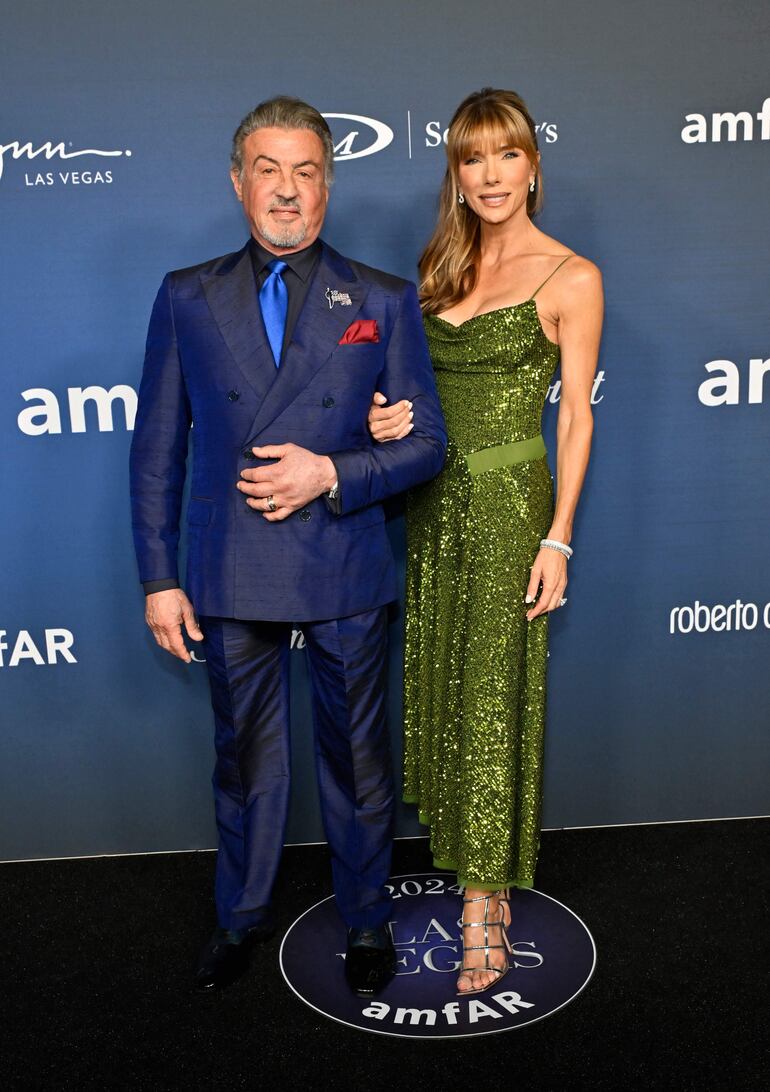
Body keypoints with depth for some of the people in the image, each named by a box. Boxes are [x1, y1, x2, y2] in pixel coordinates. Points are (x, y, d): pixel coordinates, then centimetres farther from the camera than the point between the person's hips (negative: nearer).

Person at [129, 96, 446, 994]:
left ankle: (365, 920, 38)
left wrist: (332, 475, -17)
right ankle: (241, 916, 41)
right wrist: (158, 580, 0)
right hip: (230, 579, 1)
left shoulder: (384, 301, 1)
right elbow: (156, 450, 4)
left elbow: (426, 443, 0)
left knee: (356, 757, 14)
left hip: (345, 576, -1)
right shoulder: (186, 298, 4)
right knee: (243, 756, 17)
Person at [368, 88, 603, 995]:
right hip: (434, 495, 6)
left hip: (509, 499, -5)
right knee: (441, 674, 12)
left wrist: (558, 538, -11)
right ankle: (462, 836, 32)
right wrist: (389, 417, -7)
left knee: (492, 689, 0)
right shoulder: (440, 268, 11)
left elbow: (575, 417, -6)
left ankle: (483, 902, 14)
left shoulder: (570, 278, -5)